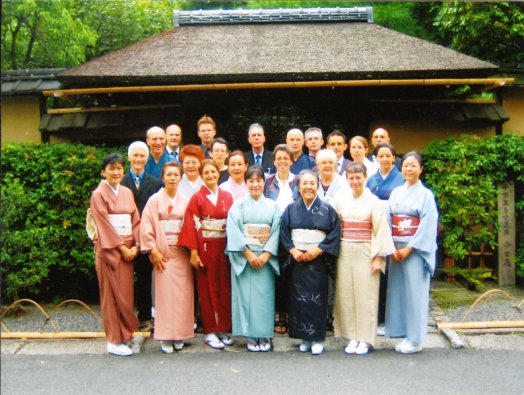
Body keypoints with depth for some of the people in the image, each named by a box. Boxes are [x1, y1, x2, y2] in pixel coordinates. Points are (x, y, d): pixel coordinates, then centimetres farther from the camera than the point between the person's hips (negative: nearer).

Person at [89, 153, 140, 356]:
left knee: (126, 292, 7)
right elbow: (104, 225, -10)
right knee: (113, 294, -2)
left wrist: (135, 246, -2)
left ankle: (125, 335, 18)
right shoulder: (98, 194, -4)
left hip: (128, 249, 5)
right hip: (108, 248, -5)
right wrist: (121, 247, -12)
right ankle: (115, 341, 5)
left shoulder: (127, 193, 11)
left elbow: (135, 220, 9)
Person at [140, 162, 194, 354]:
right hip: (163, 253, -2)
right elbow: (146, 228, -4)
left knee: (183, 293, 2)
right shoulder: (155, 200, -1)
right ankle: (166, 337, 6)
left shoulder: (185, 201, 7)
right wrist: (154, 251, -9)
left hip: (182, 253, 3)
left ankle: (180, 334, 13)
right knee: (165, 293, -2)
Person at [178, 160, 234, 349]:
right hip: (205, 247, -3)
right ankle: (210, 331, 11)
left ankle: (223, 329, 17)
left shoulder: (227, 197, 7)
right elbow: (192, 226, -6)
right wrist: (194, 252, -11)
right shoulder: (197, 198, -2)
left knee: (225, 287, 7)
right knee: (207, 287, 3)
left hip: (224, 247, 3)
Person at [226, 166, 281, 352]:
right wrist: (249, 254, -14)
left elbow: (276, 232, -1)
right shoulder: (238, 205, 2)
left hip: (266, 259, 1)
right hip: (243, 258, -1)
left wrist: (265, 255, -12)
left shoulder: (273, 206, 6)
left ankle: (265, 336, 12)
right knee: (246, 295, 0)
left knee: (265, 296, 2)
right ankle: (251, 336, 10)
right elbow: (234, 232, -7)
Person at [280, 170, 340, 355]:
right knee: (299, 298, 3)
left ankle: (317, 338, 10)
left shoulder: (327, 209, 0)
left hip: (318, 260, -2)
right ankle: (305, 337, 15)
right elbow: (284, 232, 3)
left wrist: (318, 250, -13)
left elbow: (334, 234, -4)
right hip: (297, 260, 2)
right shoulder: (291, 209, 5)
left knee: (316, 298, -1)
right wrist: (293, 250, -10)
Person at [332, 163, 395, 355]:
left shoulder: (374, 201, -3)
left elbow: (381, 230, -5)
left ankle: (364, 339, 9)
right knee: (347, 294, 5)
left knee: (365, 295, -1)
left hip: (365, 253, -3)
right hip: (345, 253, 3)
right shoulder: (341, 200, 6)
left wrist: (378, 257, -9)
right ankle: (352, 337, 15)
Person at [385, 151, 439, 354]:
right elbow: (388, 221, 6)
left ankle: (415, 339, 8)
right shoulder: (395, 193, 10)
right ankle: (405, 335, 17)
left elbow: (428, 226, -9)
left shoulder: (426, 194, -3)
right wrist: (392, 248, -5)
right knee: (398, 290, 7)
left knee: (415, 292, -2)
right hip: (396, 250, 5)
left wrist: (408, 249, -13)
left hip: (416, 250, -5)